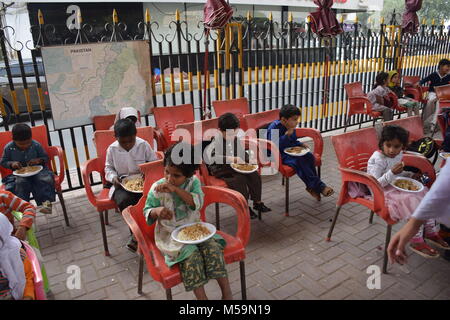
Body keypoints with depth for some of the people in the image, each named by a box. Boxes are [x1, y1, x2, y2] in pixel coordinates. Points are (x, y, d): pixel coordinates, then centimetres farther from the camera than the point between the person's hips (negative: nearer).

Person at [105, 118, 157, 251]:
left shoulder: (144, 145, -4)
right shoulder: (112, 149, 0)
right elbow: (108, 168, 13)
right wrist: (113, 177, -9)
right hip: (121, 184, 1)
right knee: (124, 200, -33)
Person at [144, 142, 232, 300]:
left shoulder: (193, 182, -4)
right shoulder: (157, 188, -8)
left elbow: (197, 203, -20)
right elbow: (147, 212, 1)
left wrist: (176, 189, -30)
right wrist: (156, 211, -24)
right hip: (170, 234, -2)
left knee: (212, 246, -22)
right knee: (192, 254, -28)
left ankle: (227, 293, -12)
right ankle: (201, 296, -15)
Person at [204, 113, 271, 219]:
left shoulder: (236, 139, 4)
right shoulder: (217, 140, -17)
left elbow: (243, 153, 19)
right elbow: (211, 156, -34)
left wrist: (250, 161, -3)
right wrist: (231, 159, -38)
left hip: (236, 166, 6)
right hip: (220, 169, -6)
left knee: (255, 175, -11)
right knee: (240, 179, -29)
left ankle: (257, 202, 3)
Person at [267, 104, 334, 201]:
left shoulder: (291, 128, 8)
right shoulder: (274, 128, -17)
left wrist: (300, 144, 3)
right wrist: (287, 135, -31)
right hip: (279, 155, -8)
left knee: (310, 157, -14)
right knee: (298, 161, -31)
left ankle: (312, 187, -9)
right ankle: (319, 186, -22)